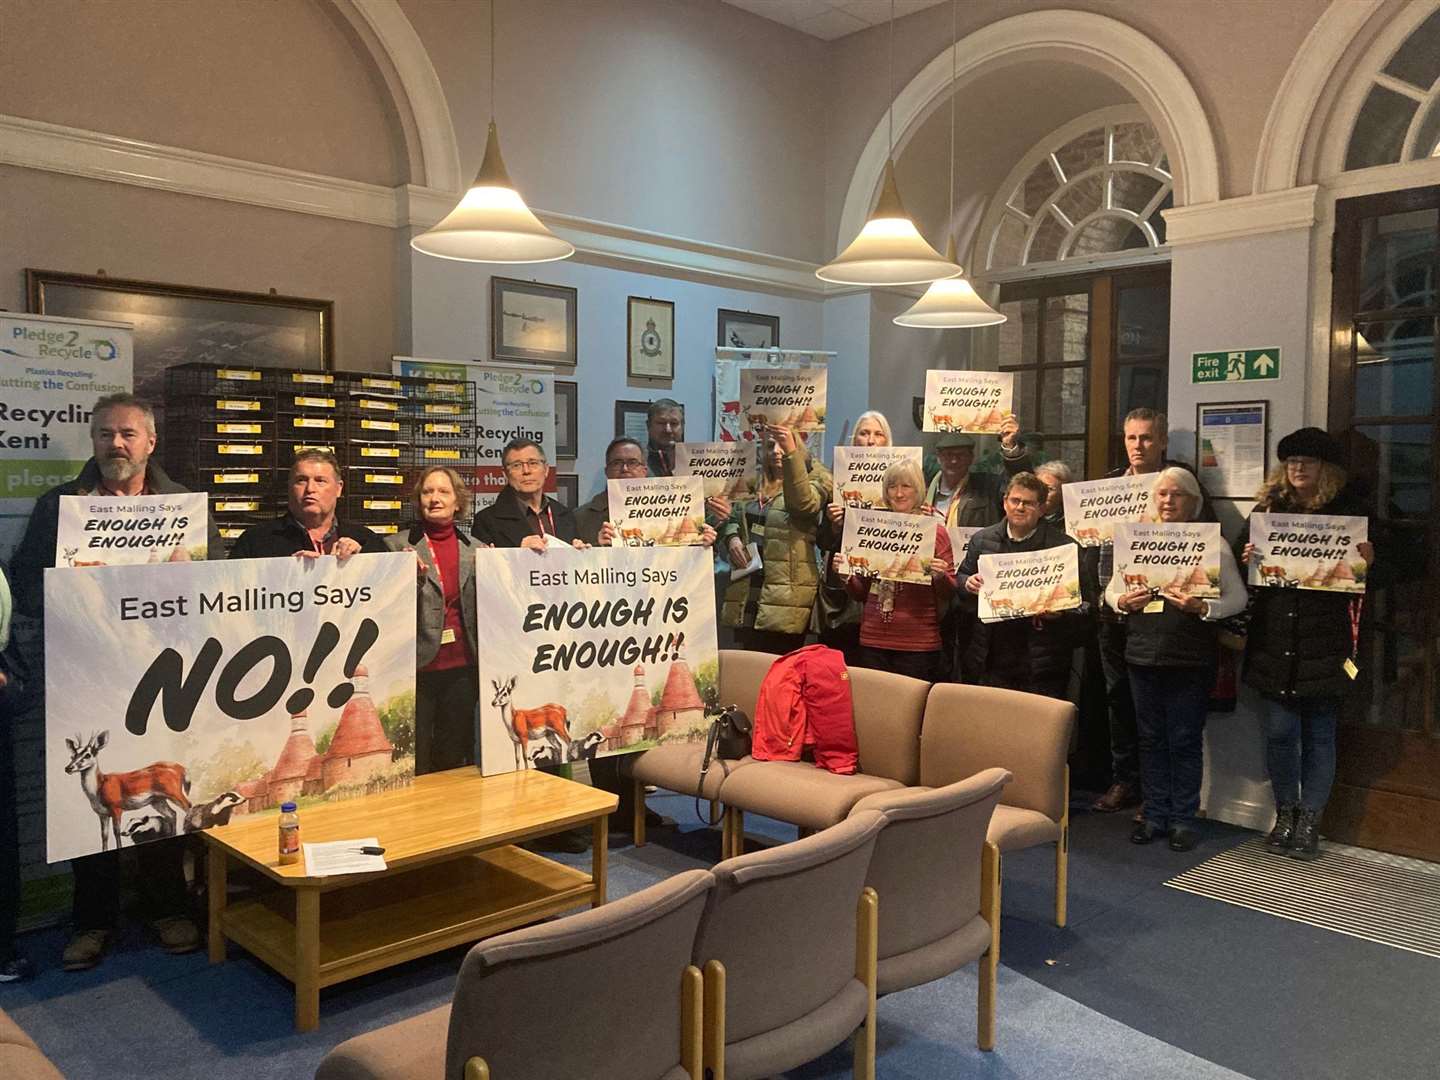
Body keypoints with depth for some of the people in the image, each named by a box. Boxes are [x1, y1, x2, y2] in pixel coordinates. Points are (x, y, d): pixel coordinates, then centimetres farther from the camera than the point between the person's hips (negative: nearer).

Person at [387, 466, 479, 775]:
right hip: (418, 665, -3)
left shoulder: (475, 549, 8)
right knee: (415, 764, 6)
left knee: (456, 758, 13)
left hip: (461, 667, 3)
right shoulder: (397, 546, -1)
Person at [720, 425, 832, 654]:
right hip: (747, 593, 6)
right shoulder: (755, 486, 16)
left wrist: (791, 453, -35)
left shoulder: (813, 482, -2)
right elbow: (732, 519, 22)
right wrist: (732, 538, -1)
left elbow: (803, 502, -24)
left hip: (785, 597, -6)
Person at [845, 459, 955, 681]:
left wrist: (940, 576, -17)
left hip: (918, 645, -3)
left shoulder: (936, 531, 0)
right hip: (872, 642, 3)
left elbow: (950, 593, 2)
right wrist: (846, 575, -2)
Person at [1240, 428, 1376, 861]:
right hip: (1275, 641, 2)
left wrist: (1365, 561, -18)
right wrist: (1247, 559, -9)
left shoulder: (1350, 510, 1)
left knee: (1319, 735, 7)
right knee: (1280, 732, 6)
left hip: (1325, 643, -2)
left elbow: (1368, 568, 3)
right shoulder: (1268, 509, 7)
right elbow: (1244, 565, 12)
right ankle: (1285, 814, 21)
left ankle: (1309, 820, 18)